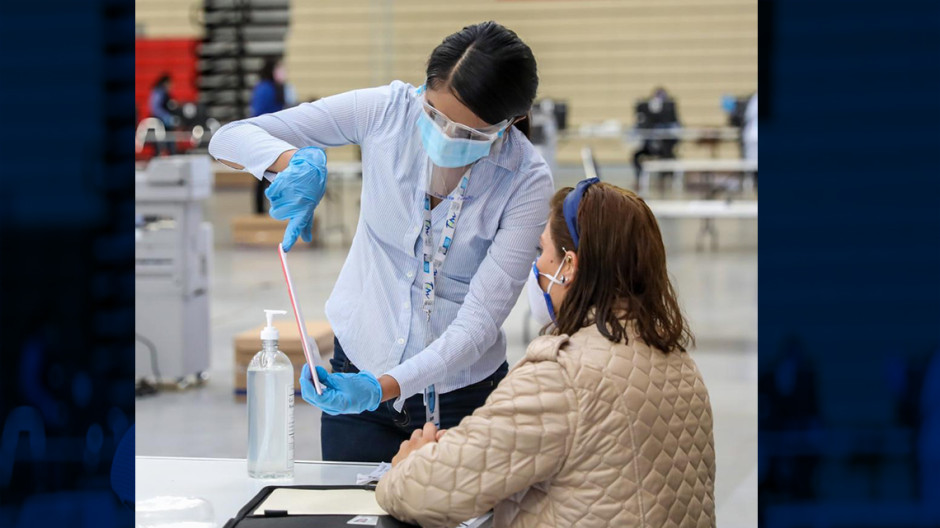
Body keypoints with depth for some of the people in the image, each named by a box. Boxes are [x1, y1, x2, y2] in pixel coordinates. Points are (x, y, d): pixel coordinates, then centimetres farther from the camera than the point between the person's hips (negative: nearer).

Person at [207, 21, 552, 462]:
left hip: (461, 394, -1)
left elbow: (480, 319, -22)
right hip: (357, 368, 2)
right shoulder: (387, 111, -16)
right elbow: (230, 138, -15)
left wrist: (382, 388, -35)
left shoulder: (527, 182, -19)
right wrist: (300, 159, -37)